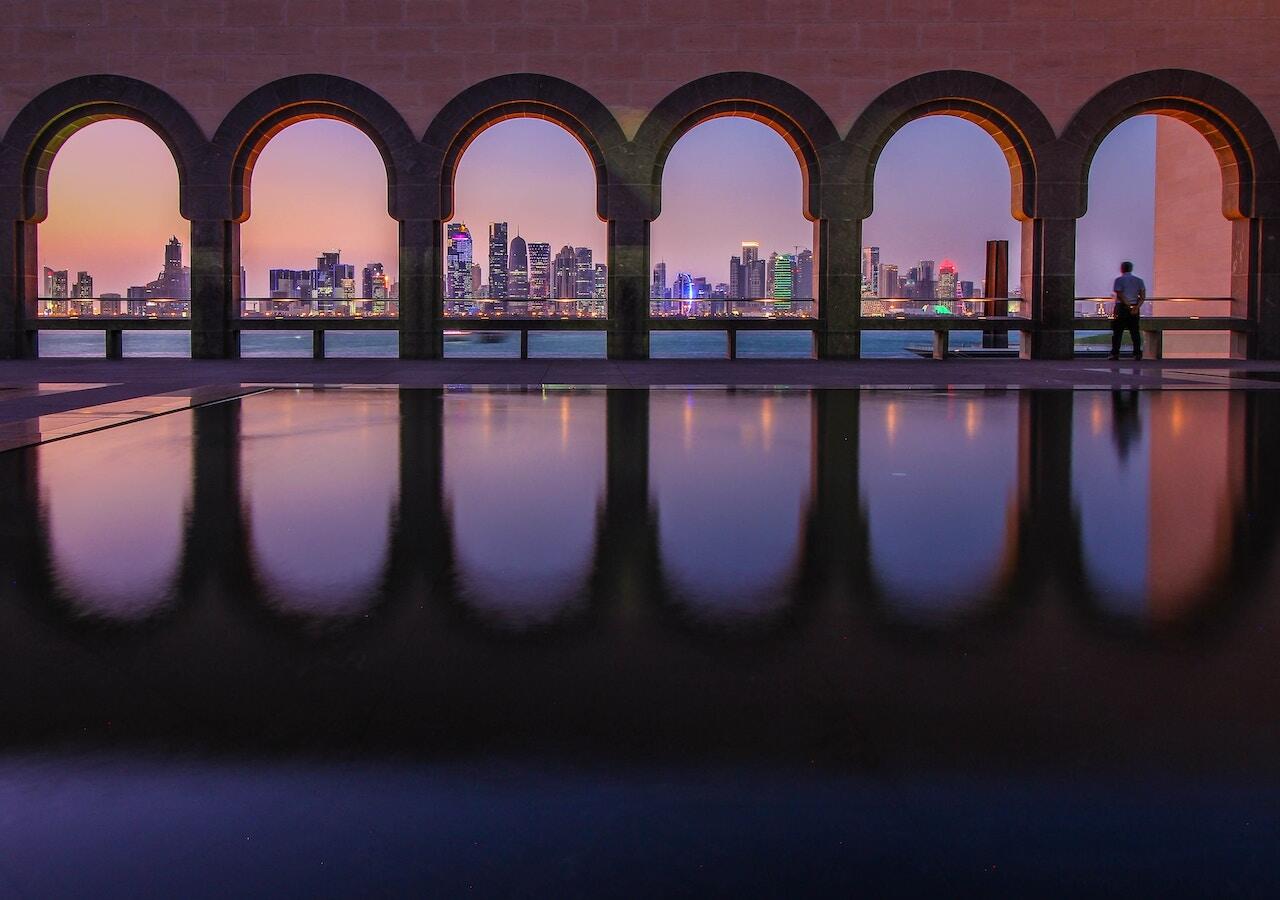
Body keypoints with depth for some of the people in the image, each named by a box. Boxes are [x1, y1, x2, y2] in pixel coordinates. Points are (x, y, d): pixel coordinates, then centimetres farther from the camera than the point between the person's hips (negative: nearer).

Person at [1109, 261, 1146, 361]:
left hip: (1122, 307, -4)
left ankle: (1115, 353, -3)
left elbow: (1120, 295, -13)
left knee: (1117, 331, 0)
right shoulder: (1139, 280, 10)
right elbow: (1143, 296, 1)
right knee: (1135, 332, 6)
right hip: (1135, 308, 4)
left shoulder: (1119, 280, -4)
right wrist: (1137, 307, -8)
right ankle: (1137, 354, 1)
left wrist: (1128, 306, -12)